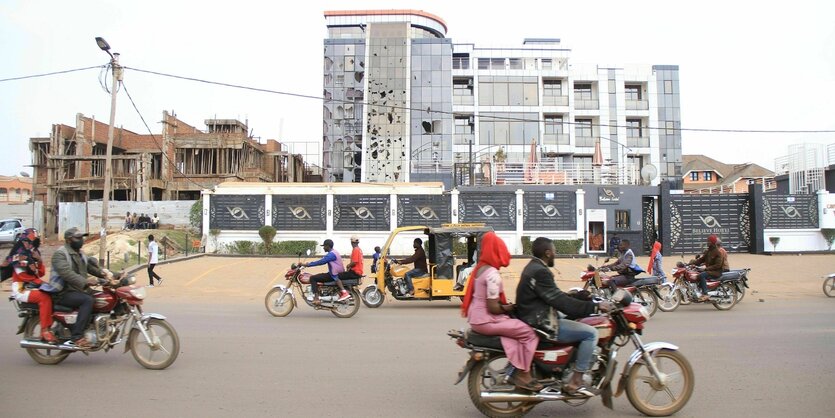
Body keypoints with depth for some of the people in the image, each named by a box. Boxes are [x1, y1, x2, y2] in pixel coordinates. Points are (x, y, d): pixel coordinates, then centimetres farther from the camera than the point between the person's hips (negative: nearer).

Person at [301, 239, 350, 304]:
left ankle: (316, 298, -21)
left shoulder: (331, 254, -16)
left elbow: (321, 262, -22)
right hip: (338, 274, 10)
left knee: (313, 278, -12)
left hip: (334, 275, -10)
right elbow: (322, 261, 19)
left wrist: (307, 264, -17)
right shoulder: (334, 252, 16)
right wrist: (309, 264, 15)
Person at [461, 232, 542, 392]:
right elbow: (492, 307, -22)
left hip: (476, 317, 10)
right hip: (486, 321, -10)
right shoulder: (492, 274, -20)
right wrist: (509, 308, -5)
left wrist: (505, 305, 10)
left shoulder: (481, 267, 9)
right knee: (530, 332, -8)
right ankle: (523, 374, 0)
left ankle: (516, 369, 6)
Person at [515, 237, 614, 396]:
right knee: (590, 333, -12)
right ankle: (575, 382, -8)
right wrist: (594, 306, -21)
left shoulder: (533, 267, 14)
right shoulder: (540, 272, -19)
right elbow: (559, 301, -24)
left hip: (536, 319, 11)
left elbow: (555, 296, 19)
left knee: (577, 322, 26)